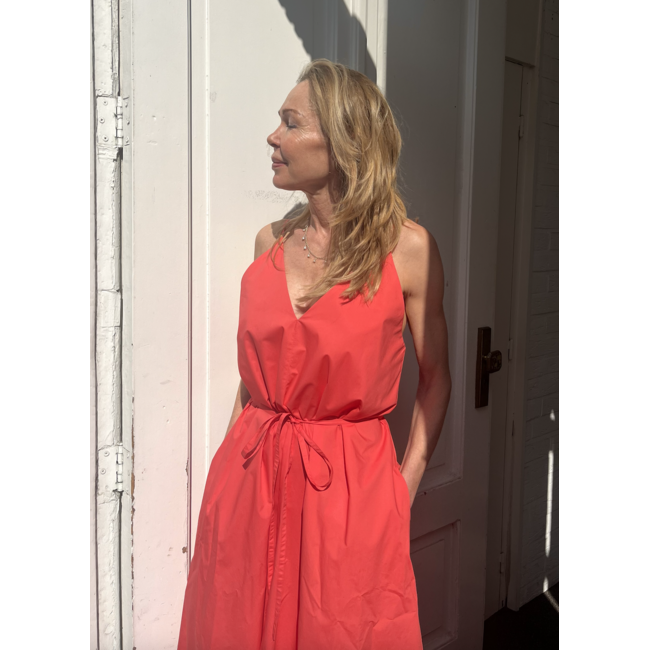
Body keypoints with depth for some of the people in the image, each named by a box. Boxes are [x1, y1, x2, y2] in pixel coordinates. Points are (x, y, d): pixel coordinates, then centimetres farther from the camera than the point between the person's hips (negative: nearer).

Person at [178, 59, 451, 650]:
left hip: (351, 488, -3)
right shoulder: (270, 242, 5)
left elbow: (435, 374, 1)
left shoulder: (407, 247, -7)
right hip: (247, 483, 4)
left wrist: (406, 485, -3)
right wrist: (237, 463, 7)